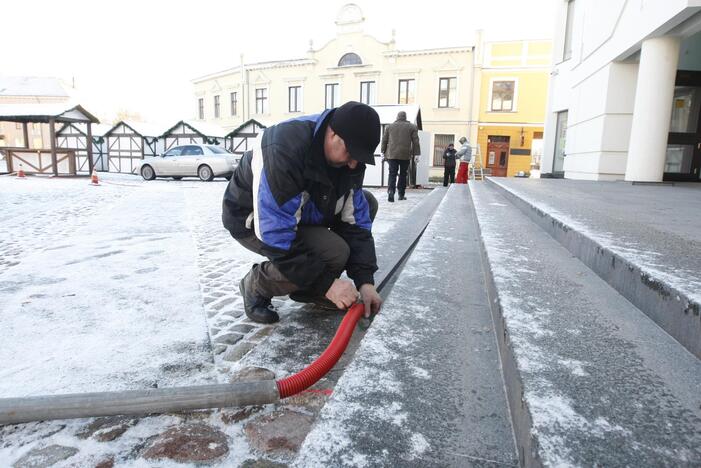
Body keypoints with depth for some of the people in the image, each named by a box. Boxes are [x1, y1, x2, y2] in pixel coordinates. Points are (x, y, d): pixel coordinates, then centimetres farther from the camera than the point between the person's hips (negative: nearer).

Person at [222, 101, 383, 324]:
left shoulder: (349, 155, -12)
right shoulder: (284, 150, -36)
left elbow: (355, 219, -9)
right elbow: (276, 235, -36)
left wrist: (365, 281, -16)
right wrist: (327, 283, -31)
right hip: (253, 221, -7)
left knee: (368, 204, -2)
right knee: (334, 252, -28)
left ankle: (309, 287, 4)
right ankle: (257, 285, -1)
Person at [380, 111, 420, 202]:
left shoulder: (389, 126, 11)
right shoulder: (412, 127, 7)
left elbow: (384, 140, 12)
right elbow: (415, 141, 3)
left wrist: (383, 151, 19)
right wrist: (416, 154, 6)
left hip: (392, 154, 1)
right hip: (405, 155, 0)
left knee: (392, 174, -1)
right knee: (403, 174, 10)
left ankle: (391, 191, -22)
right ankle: (401, 194, 14)